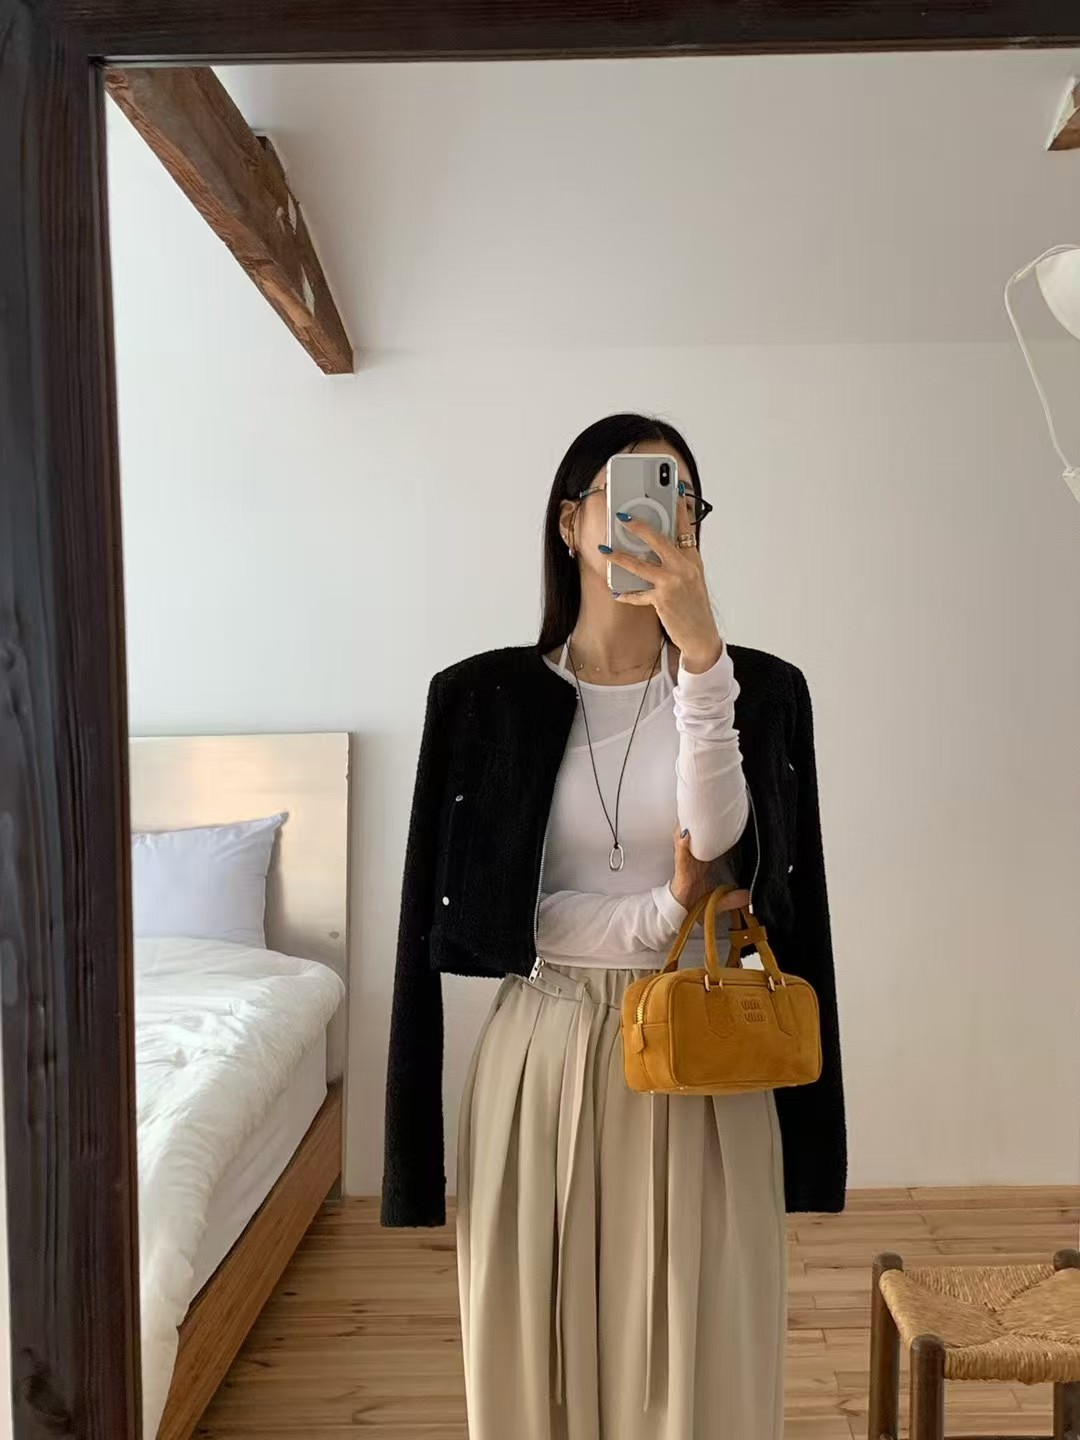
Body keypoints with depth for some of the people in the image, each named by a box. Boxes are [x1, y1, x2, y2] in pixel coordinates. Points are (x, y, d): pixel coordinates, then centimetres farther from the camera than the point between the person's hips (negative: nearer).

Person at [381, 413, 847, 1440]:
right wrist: (661, 914, -13)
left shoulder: (760, 688, -1)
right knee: (536, 1355, 12)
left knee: (703, 1357, 12)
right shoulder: (482, 697, -3)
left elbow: (718, 841, -19)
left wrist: (701, 650, -29)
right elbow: (466, 918, -6)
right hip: (542, 1058, 0)